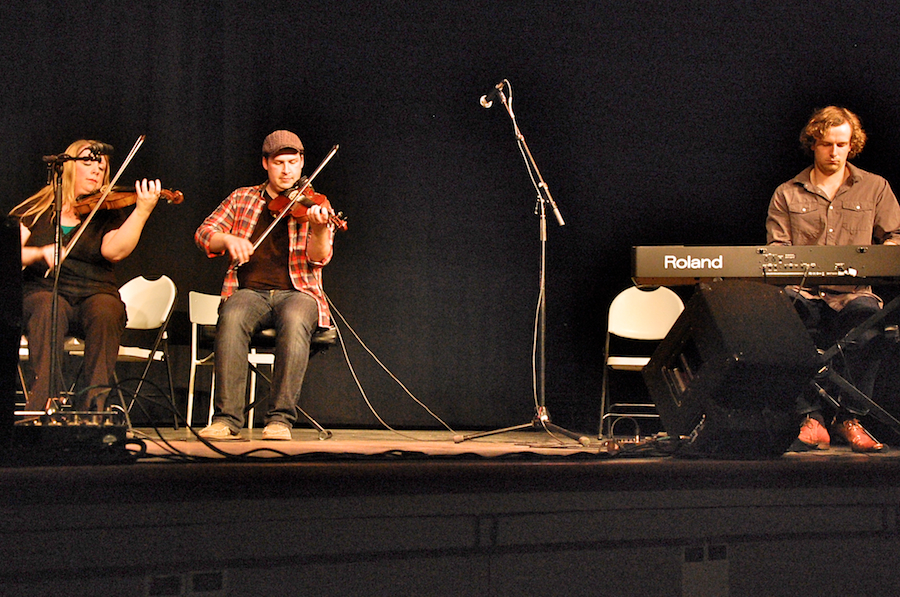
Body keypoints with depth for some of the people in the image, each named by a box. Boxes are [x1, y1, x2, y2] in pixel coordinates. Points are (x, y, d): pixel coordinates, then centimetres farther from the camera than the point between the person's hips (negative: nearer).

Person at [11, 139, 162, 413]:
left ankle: (95, 401, -34)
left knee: (106, 311, -33)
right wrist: (40, 253, -19)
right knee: (48, 309, -35)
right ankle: (46, 396, -40)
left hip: (95, 294, 1)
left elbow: (114, 251, -10)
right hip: (42, 291, 0)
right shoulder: (35, 210, 12)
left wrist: (142, 211, -20)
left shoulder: (107, 213, 13)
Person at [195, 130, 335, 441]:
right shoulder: (242, 198, 18)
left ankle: (281, 418, -35)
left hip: (296, 292, -1)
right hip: (249, 292, 1)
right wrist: (228, 239, -11)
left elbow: (320, 257, -5)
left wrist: (319, 228, -27)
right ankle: (227, 419, -34)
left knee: (294, 319, -38)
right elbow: (204, 233, 11)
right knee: (232, 317, -34)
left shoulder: (312, 206, 11)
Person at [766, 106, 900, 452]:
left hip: (853, 292, 0)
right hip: (804, 290, 0)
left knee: (867, 314, -38)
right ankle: (811, 418, -33)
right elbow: (776, 247, 10)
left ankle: (848, 418, -26)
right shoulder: (787, 195, 17)